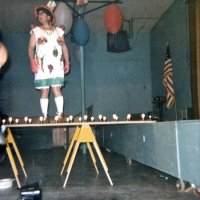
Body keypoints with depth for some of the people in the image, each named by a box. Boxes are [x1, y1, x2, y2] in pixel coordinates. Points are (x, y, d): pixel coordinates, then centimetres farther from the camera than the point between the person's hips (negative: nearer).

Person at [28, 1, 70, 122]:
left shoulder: (58, 31, 14)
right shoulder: (36, 31, 10)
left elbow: (64, 47, 14)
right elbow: (31, 48, 3)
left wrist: (67, 62, 4)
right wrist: (32, 61, -13)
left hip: (56, 65, 0)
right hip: (42, 66, 0)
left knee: (56, 88, -10)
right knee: (44, 91, -2)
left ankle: (60, 114, -9)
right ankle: (45, 116, 1)